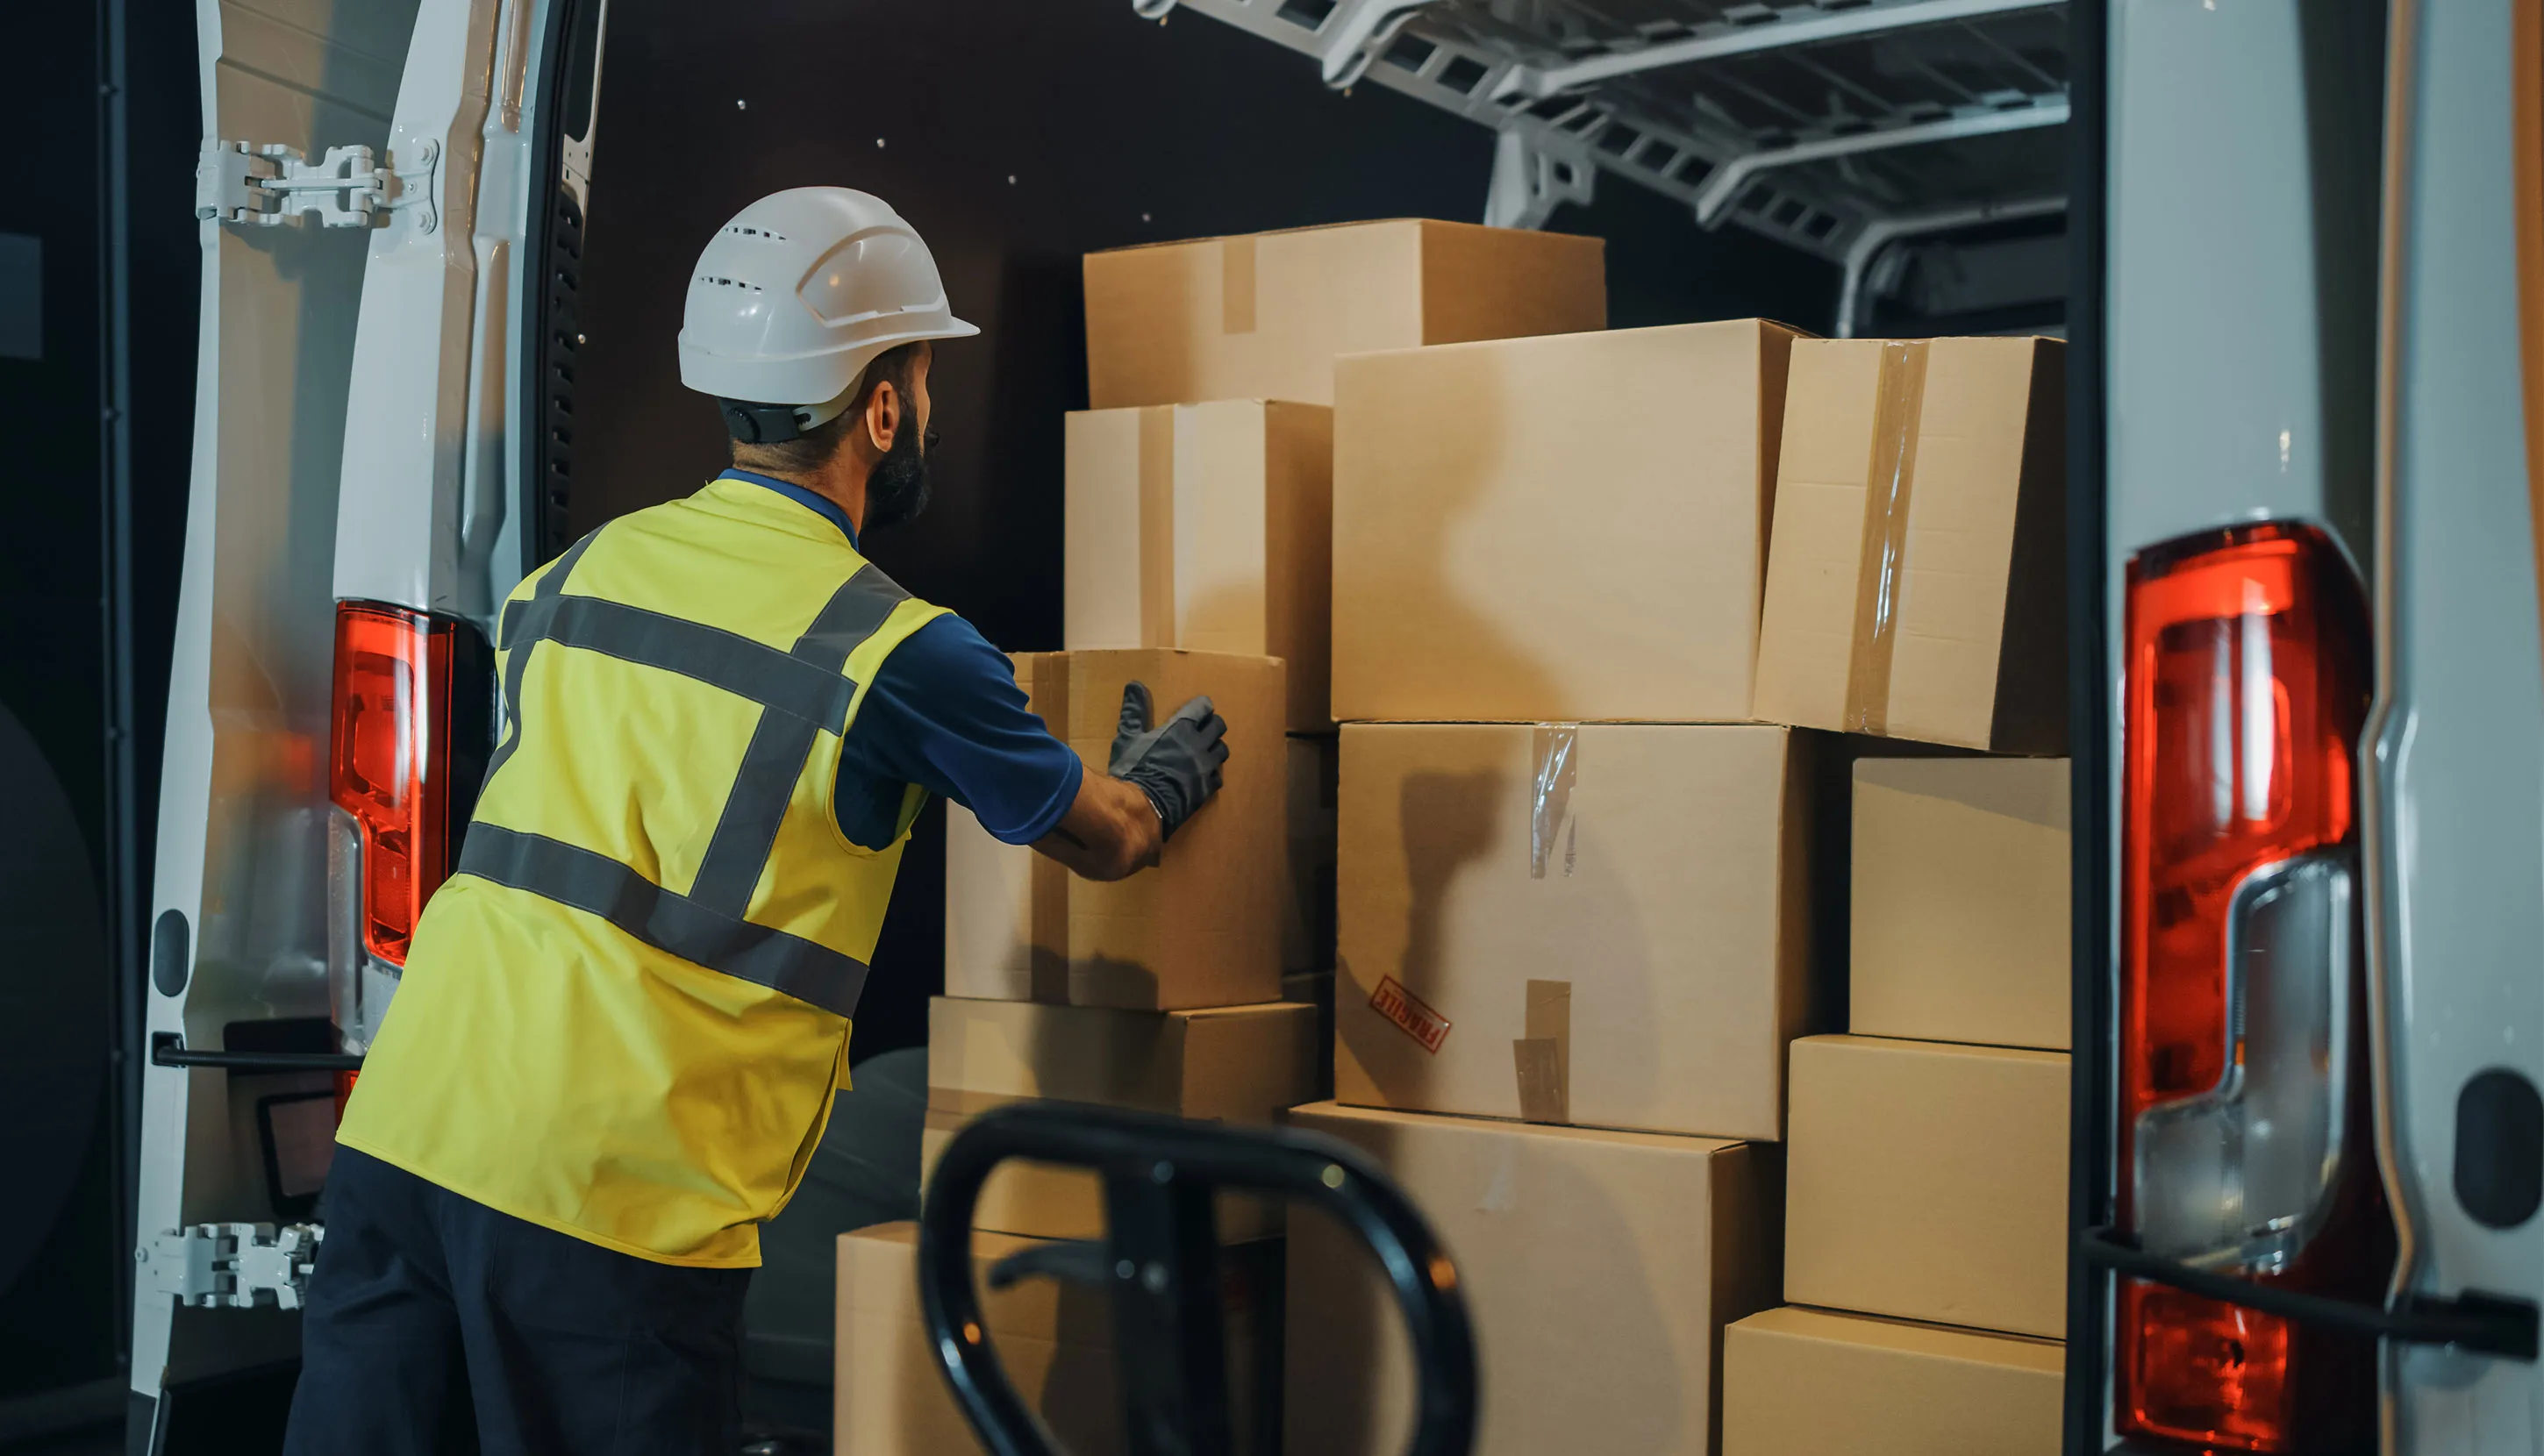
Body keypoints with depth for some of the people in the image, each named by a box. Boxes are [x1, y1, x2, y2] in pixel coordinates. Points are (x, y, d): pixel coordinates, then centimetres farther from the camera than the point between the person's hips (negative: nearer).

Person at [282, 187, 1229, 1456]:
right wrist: (1164, 778, 35)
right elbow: (1106, 839, 10)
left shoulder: (580, 569, 11)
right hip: (610, 1184, -6)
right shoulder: (896, 650, -5)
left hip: (401, 1122, 6)